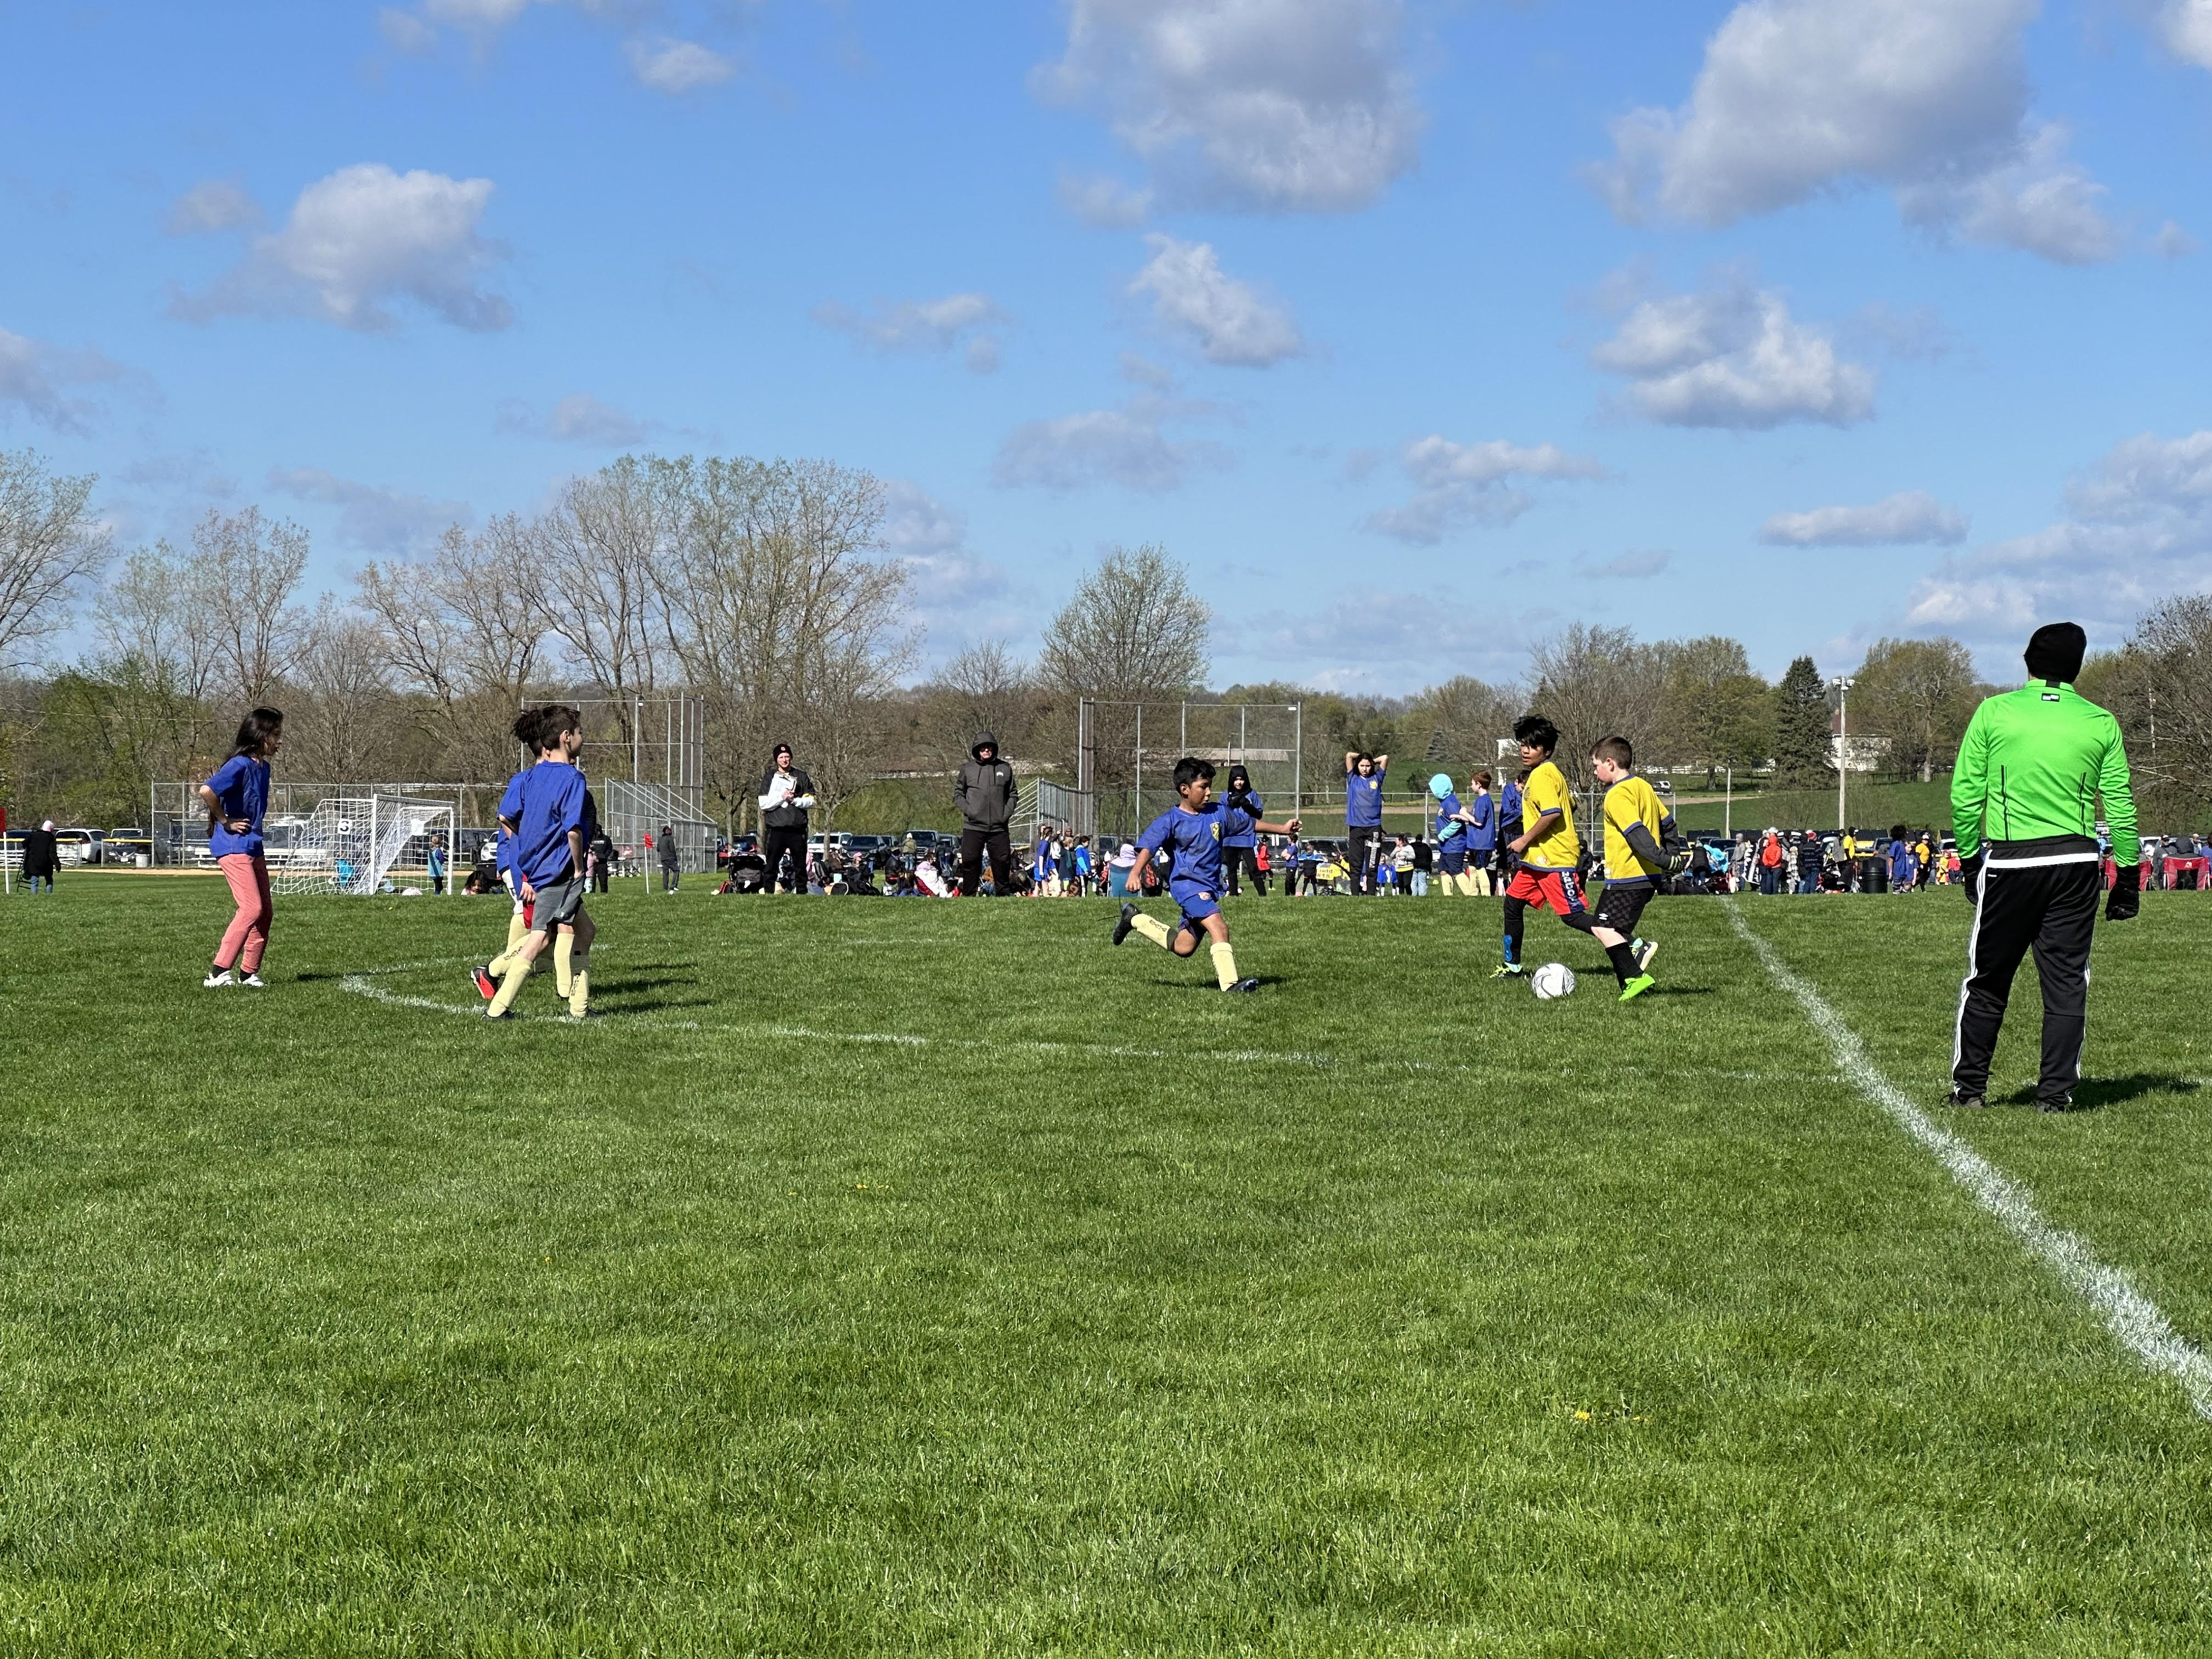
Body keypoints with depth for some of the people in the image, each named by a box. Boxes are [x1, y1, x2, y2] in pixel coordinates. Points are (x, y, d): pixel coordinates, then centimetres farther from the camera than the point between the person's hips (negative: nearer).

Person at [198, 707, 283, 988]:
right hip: (233, 847, -10)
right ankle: (218, 973, -16)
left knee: (266, 911, 9)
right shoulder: (240, 765, -16)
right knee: (252, 908, -16)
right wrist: (224, 821, -17)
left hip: (252, 847, 10)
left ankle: (249, 972, 16)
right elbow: (206, 791, -29)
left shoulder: (263, 767, 13)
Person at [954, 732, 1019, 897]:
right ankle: (968, 896, 4)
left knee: (1003, 862, 2)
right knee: (970, 862, -3)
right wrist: (968, 810, -8)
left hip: (999, 827, 1)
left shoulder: (1005, 768, 9)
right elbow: (958, 794, 9)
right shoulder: (968, 768, 6)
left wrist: (1007, 813, -2)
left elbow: (1013, 795, 13)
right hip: (973, 826, -1)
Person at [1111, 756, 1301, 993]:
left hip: (1210, 886, 7)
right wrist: (1136, 874, -35)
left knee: (1184, 947, 13)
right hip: (1187, 884, -7)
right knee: (1219, 926, -27)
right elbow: (1147, 847, -19)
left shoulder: (1217, 812, 6)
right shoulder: (1170, 821, -10)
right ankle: (1230, 984, -26)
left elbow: (1249, 822, 17)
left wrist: (1281, 829, 13)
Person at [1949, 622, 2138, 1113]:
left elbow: (1964, 795, -1)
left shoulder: (1993, 712, -1)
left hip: (2009, 862, -1)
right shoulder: (2101, 723, 3)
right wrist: (2128, 876, 10)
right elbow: (2121, 806, 4)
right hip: (2075, 863, 1)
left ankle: (1969, 1086, 16)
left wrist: (1969, 857, 9)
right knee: (2067, 981, 7)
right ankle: (2055, 1093, 6)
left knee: (1987, 980, 10)